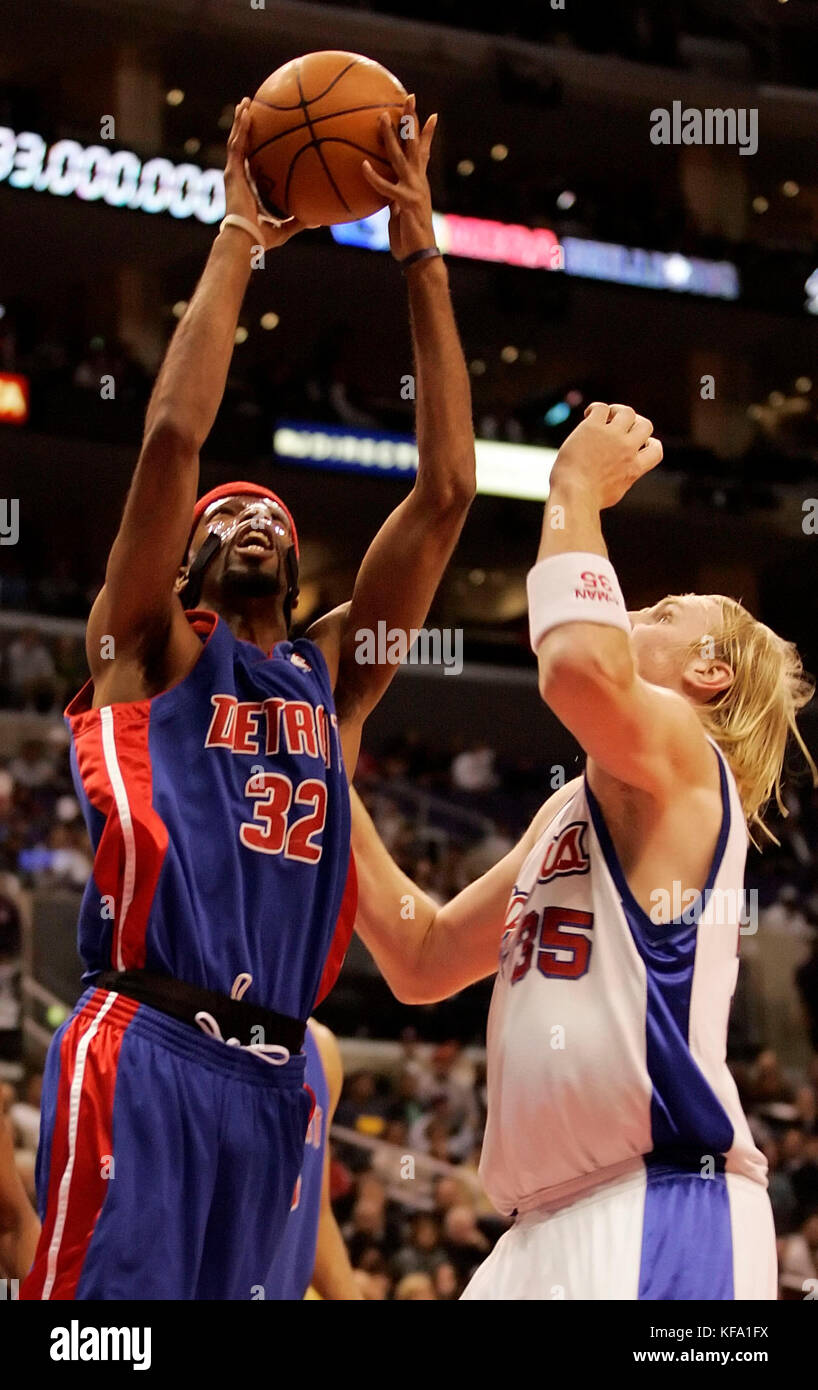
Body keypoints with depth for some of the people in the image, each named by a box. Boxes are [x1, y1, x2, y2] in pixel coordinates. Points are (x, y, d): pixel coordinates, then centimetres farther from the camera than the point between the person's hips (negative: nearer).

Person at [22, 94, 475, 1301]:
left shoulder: (334, 683, 21)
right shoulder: (149, 650, 10)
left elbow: (447, 489, 16)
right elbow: (174, 432, -3)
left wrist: (421, 261, 12)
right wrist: (238, 237, 4)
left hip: (271, 1075, 6)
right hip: (145, 1052, -5)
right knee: (105, 1301, -13)